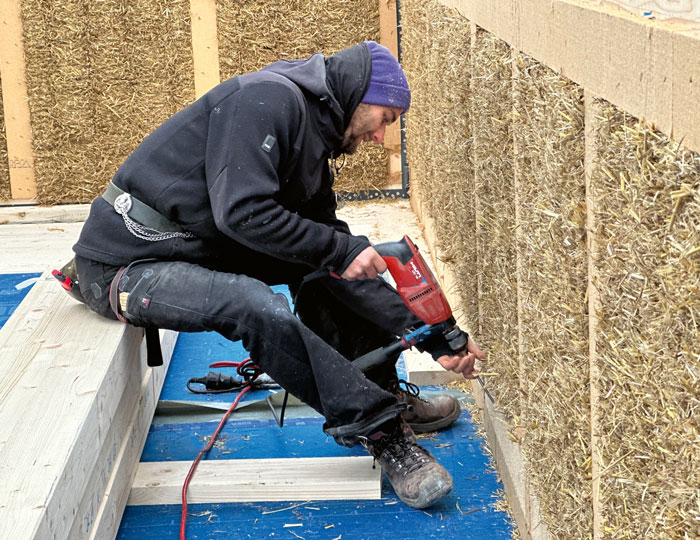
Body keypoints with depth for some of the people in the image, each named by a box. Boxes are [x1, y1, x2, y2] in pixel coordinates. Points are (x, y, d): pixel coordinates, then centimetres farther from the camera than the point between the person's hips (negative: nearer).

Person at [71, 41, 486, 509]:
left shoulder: (312, 147, 12)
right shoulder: (268, 99, -16)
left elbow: (344, 264, 10)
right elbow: (242, 212, -28)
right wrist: (339, 249, -19)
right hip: (125, 264, -10)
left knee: (319, 262, 8)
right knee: (256, 305, -31)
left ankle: (386, 395, 12)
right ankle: (382, 430, -22)